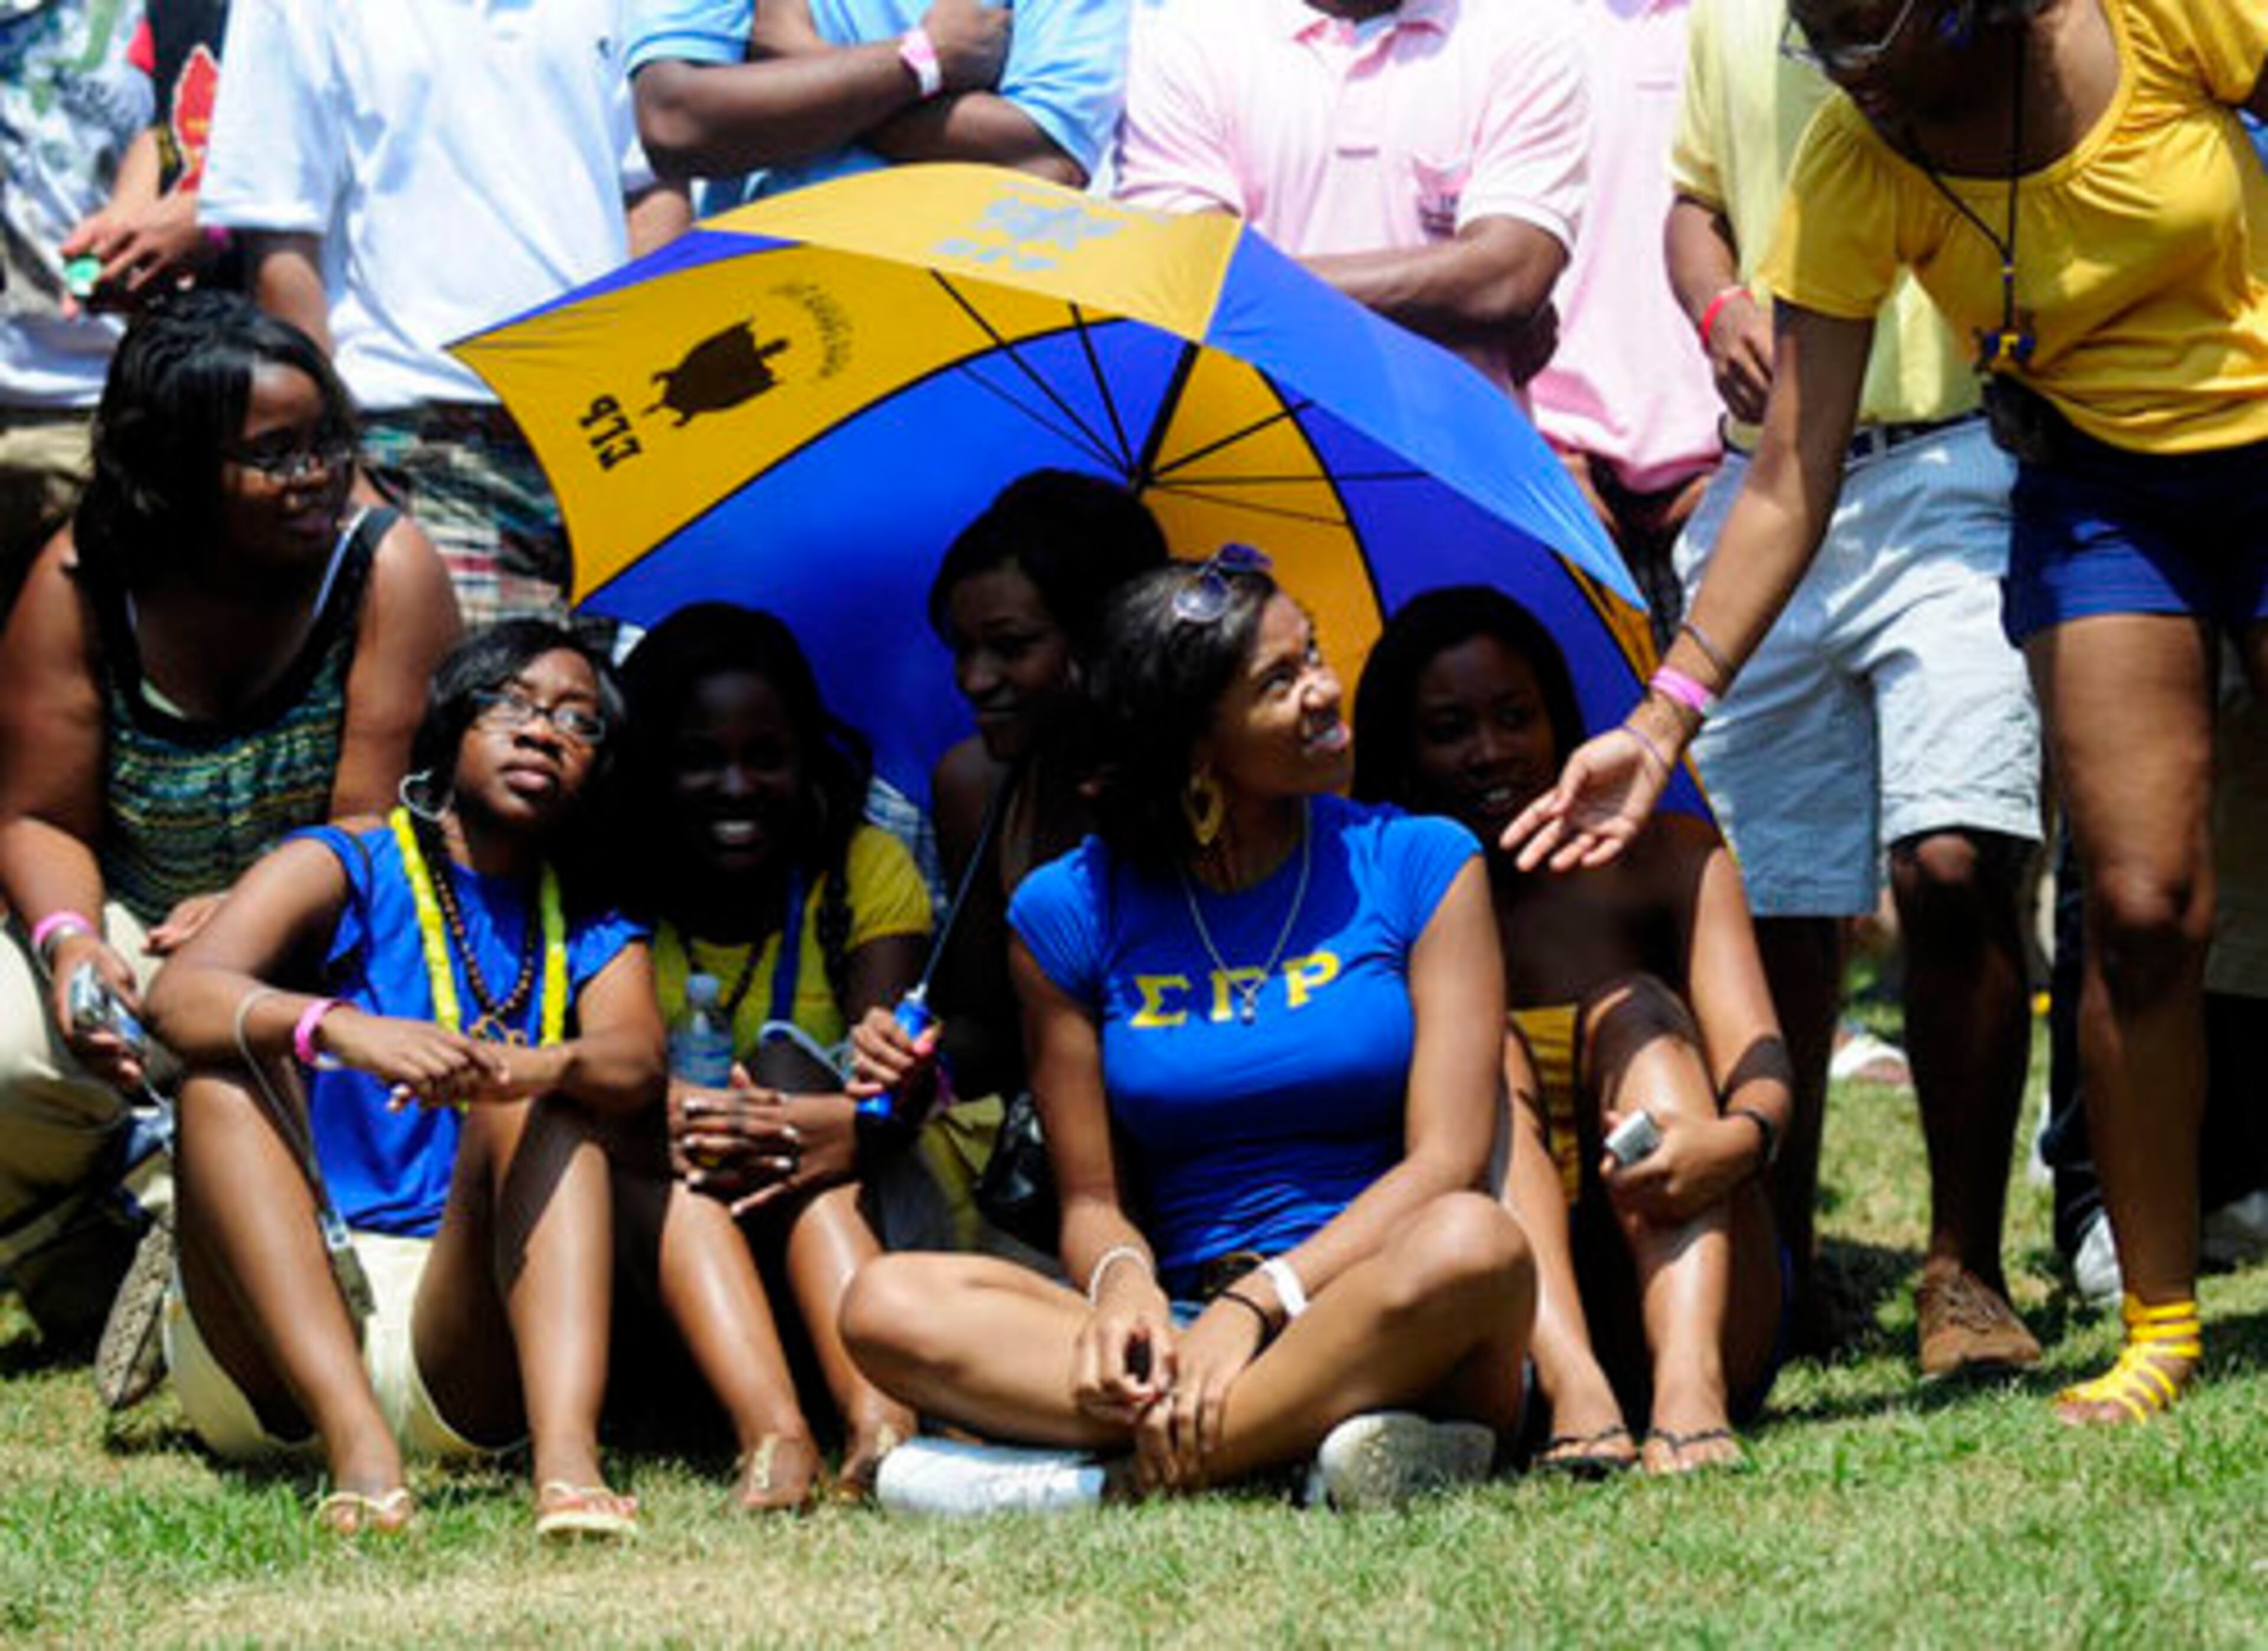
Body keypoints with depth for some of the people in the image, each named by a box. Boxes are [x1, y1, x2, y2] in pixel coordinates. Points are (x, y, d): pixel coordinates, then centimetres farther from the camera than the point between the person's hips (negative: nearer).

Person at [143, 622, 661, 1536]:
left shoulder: (593, 940, 17)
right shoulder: (344, 869, 8)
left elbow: (639, 1060, -8)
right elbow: (178, 997, -12)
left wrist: (542, 1067, -34)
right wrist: (340, 1029, -34)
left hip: (460, 1349, 1)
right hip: (267, 1358, -1)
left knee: (545, 1106, -18)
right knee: (228, 1071, -22)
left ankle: (567, 1454, -43)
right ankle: (355, 1438, -44)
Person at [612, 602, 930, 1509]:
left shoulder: (866, 871, 1)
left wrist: (842, 1127, -40)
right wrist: (662, 1124, -41)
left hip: (835, 1225, 0)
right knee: (653, 1157, -30)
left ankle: (879, 1412, -50)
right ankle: (769, 1432, -53)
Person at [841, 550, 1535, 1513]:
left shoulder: (1421, 866, 5)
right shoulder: (1072, 911, 10)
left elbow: (1444, 1161, -4)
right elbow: (1091, 1197, 10)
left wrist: (1256, 1303, -19)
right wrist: (1122, 1284, -16)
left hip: (1379, 1322, -2)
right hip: (1186, 1318, 2)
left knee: (1469, 1244, -37)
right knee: (887, 1305, -23)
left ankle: (1119, 1476, -32)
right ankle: (1316, 1444, -35)